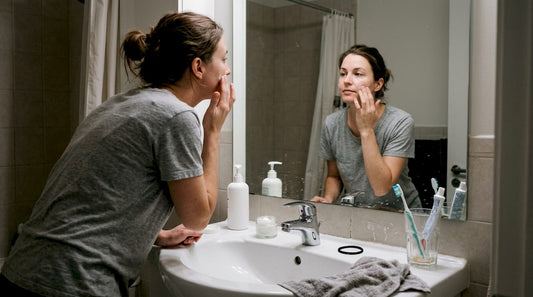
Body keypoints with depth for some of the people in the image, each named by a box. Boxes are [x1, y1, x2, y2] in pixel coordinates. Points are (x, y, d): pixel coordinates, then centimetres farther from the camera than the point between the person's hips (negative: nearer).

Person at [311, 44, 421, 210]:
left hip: (399, 213, -4)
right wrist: (327, 199, -12)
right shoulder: (331, 124, -6)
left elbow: (382, 188, -23)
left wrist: (366, 130, -26)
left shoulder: (400, 123, -16)